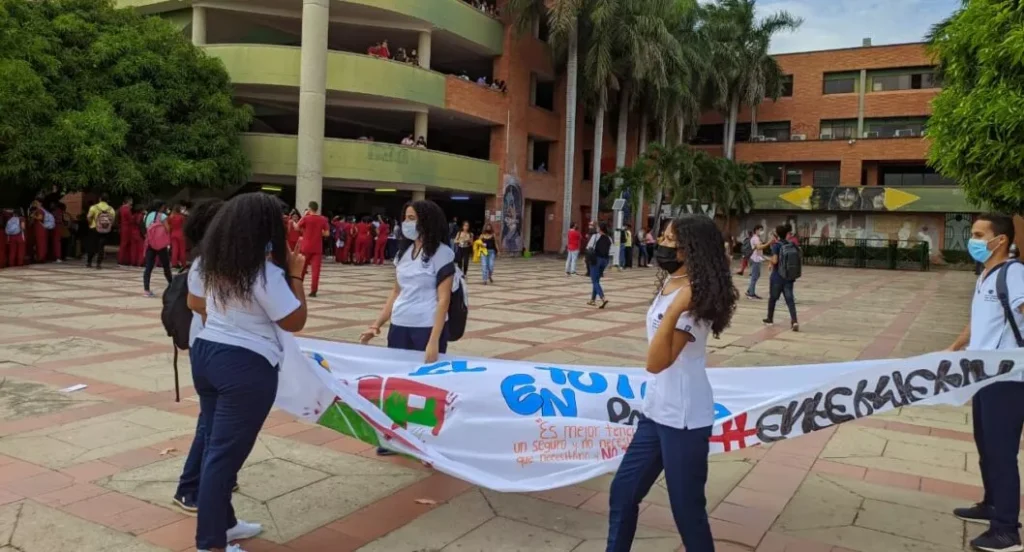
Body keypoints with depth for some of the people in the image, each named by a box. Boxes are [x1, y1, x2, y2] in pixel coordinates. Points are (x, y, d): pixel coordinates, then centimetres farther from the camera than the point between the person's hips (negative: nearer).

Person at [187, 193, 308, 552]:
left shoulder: (208, 261, 4)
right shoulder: (265, 272, -20)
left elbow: (195, 303, 20)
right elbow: (295, 322, -12)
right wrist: (295, 275, -5)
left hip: (205, 352, 8)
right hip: (247, 366, -8)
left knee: (216, 445, 18)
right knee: (226, 452, 0)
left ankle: (222, 523, 33)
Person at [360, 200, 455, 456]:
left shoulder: (442, 253, -9)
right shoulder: (403, 251, 11)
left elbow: (443, 299, -13)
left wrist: (434, 341, -19)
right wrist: (377, 324, 10)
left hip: (428, 328, -6)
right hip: (399, 327, 6)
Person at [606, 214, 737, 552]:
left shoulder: (693, 298, -20)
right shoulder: (670, 284, 10)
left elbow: (656, 362, -28)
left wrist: (674, 310, -33)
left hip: (683, 417, -10)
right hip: (657, 410, 10)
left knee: (687, 509, 4)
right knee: (622, 493, 16)